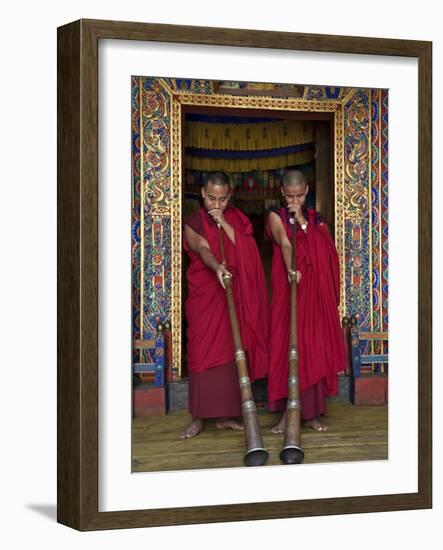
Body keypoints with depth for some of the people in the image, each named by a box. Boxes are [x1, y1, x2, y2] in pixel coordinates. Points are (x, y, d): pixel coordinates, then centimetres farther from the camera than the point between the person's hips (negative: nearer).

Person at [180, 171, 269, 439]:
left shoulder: (236, 218, 10)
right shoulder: (193, 223, 0)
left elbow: (244, 249, -5)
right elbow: (203, 249, -19)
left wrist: (224, 223, -12)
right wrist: (217, 268, -39)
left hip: (234, 294, 3)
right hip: (204, 295, -3)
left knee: (229, 351, 1)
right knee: (202, 351, -7)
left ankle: (225, 414, 7)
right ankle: (199, 416, -5)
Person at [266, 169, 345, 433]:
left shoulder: (317, 219, 11)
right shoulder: (277, 217, 3)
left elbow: (325, 250, -5)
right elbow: (285, 244, -16)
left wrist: (303, 221, -9)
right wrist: (291, 269, -33)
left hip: (316, 292, 2)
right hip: (287, 290, -2)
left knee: (314, 347, 1)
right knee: (286, 346, -6)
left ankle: (311, 412, 7)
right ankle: (287, 412, -3)